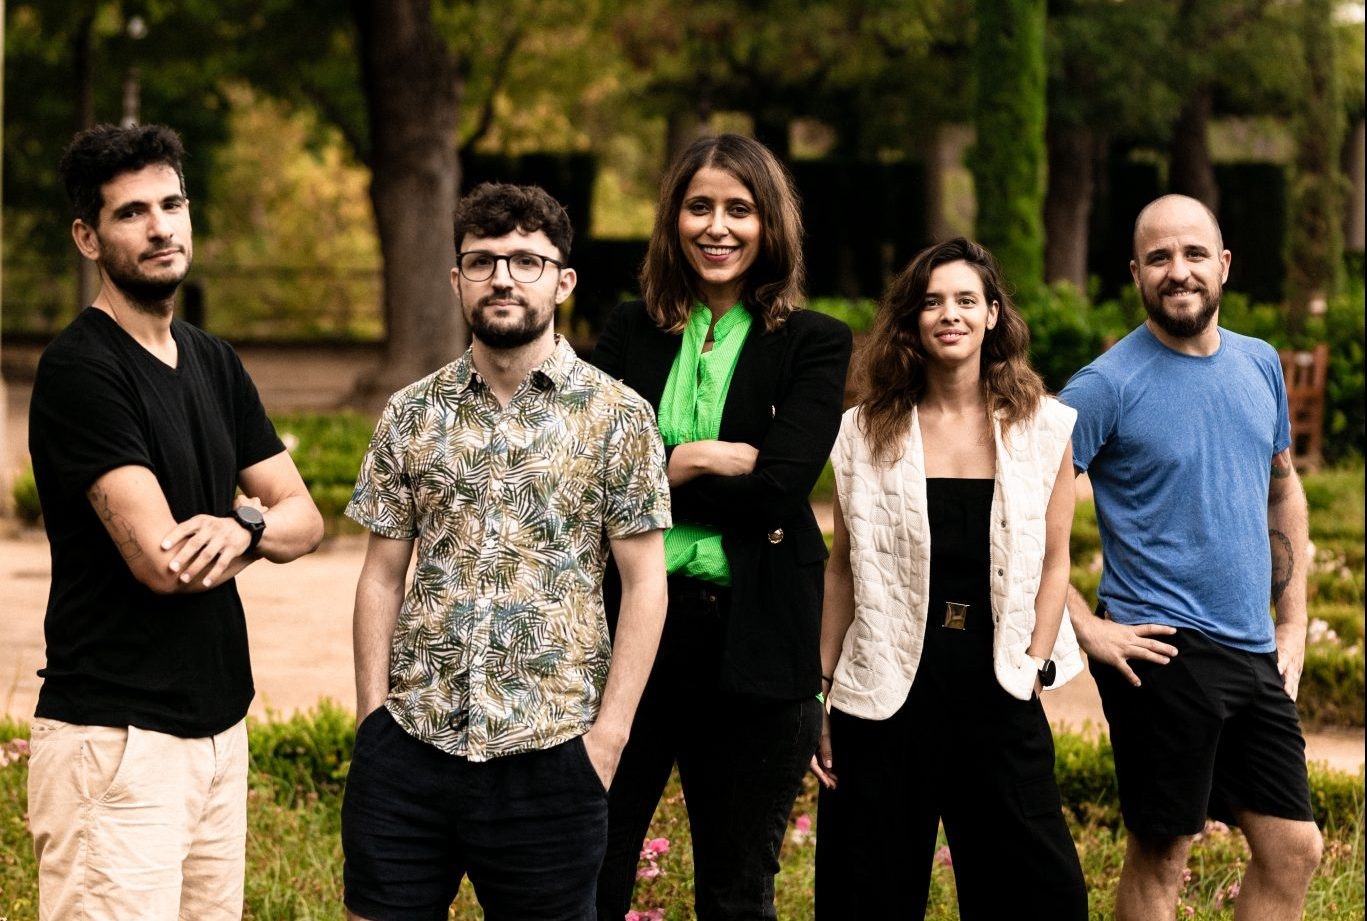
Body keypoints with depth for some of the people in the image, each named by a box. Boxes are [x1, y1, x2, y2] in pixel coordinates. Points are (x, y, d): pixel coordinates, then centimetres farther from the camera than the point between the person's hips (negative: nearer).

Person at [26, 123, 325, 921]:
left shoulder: (212, 362, 13)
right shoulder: (81, 369, -12)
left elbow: (307, 520, 11)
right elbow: (160, 562, -20)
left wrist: (240, 525, -13)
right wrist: (256, 523, 0)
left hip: (221, 723, 8)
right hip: (118, 740, -8)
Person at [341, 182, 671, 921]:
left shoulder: (615, 417, -1)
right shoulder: (411, 415, 7)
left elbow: (644, 583, -2)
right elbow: (382, 576, 9)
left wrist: (609, 732, -8)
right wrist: (371, 714, 2)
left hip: (549, 751, -2)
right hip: (408, 745, 2)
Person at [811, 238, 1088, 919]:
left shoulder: (1043, 428, 4)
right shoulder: (867, 431, 4)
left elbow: (1053, 562, 7)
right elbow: (843, 570, 7)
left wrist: (1035, 667, -4)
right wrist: (818, 695, 5)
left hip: (997, 685, 0)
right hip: (890, 688, 0)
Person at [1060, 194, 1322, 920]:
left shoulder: (1260, 365, 9)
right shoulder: (1108, 385, -11)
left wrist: (1293, 621, 14)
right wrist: (1085, 629, -15)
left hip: (1255, 655, 6)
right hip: (1162, 653, -6)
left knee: (1294, 850, 7)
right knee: (1161, 855, 0)